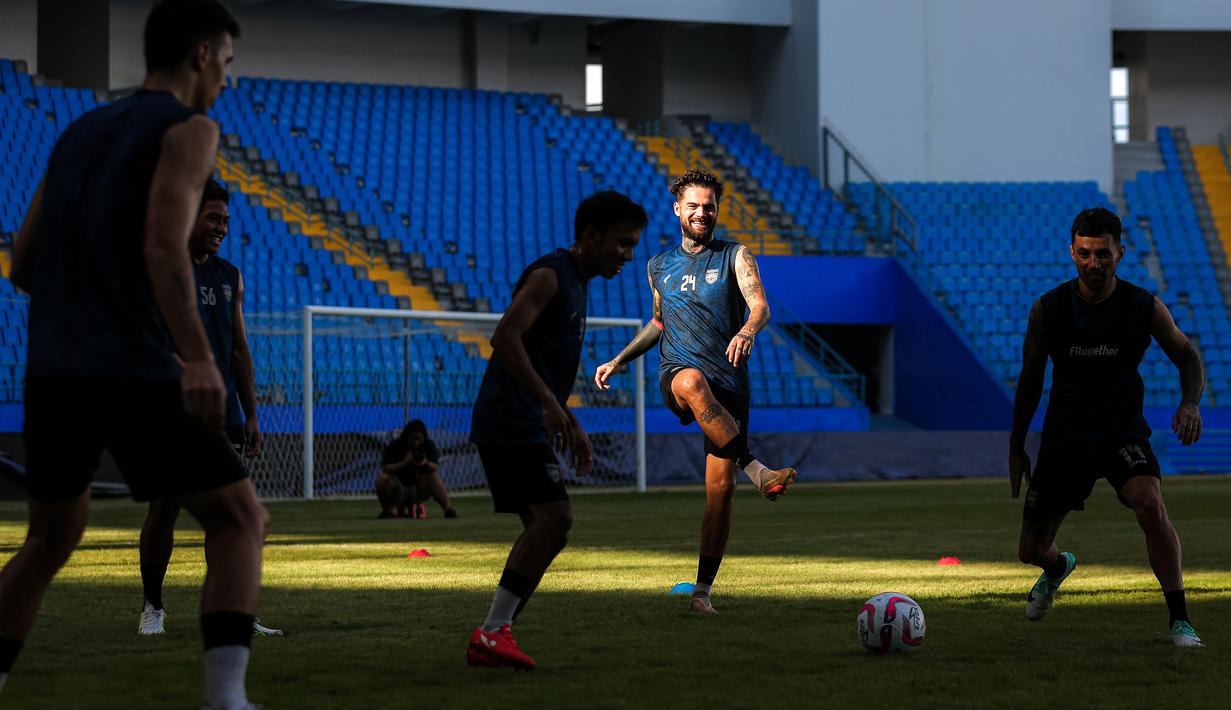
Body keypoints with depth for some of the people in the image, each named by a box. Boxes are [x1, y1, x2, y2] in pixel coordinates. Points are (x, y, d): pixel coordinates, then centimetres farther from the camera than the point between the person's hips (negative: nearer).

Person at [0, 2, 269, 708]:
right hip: (136, 372, -6)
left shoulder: (78, 134, 20)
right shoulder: (189, 130, -2)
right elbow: (164, 246, -20)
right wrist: (198, 357, -30)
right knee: (241, 520, 4)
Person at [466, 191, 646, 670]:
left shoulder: (575, 285, 21)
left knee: (545, 526, 9)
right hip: (511, 422, -10)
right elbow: (506, 338, -23)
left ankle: (491, 638, 10)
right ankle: (492, 633, -18)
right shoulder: (549, 275, -10)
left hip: (523, 427, 10)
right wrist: (550, 405, -27)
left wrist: (572, 426, 25)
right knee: (554, 516, -18)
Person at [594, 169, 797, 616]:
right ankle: (757, 471, -43)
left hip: (729, 383, 0)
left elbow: (760, 305, -10)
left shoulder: (735, 257, 6)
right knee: (694, 381, -40)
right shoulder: (660, 267, 16)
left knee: (720, 487, -7)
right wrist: (620, 361, 24)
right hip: (677, 375, 0)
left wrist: (747, 331, -32)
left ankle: (702, 591, 2)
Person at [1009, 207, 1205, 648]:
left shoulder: (1144, 308, -10)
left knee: (1150, 503, -33)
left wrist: (1190, 403, -17)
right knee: (1031, 551, 5)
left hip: (1123, 432, -2)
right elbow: (1030, 379, 6)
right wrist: (1016, 447, 10)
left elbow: (1188, 359, 4)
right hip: (1064, 437, 2)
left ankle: (1179, 620, -22)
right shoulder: (1047, 309, -7)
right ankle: (1058, 568, 47)